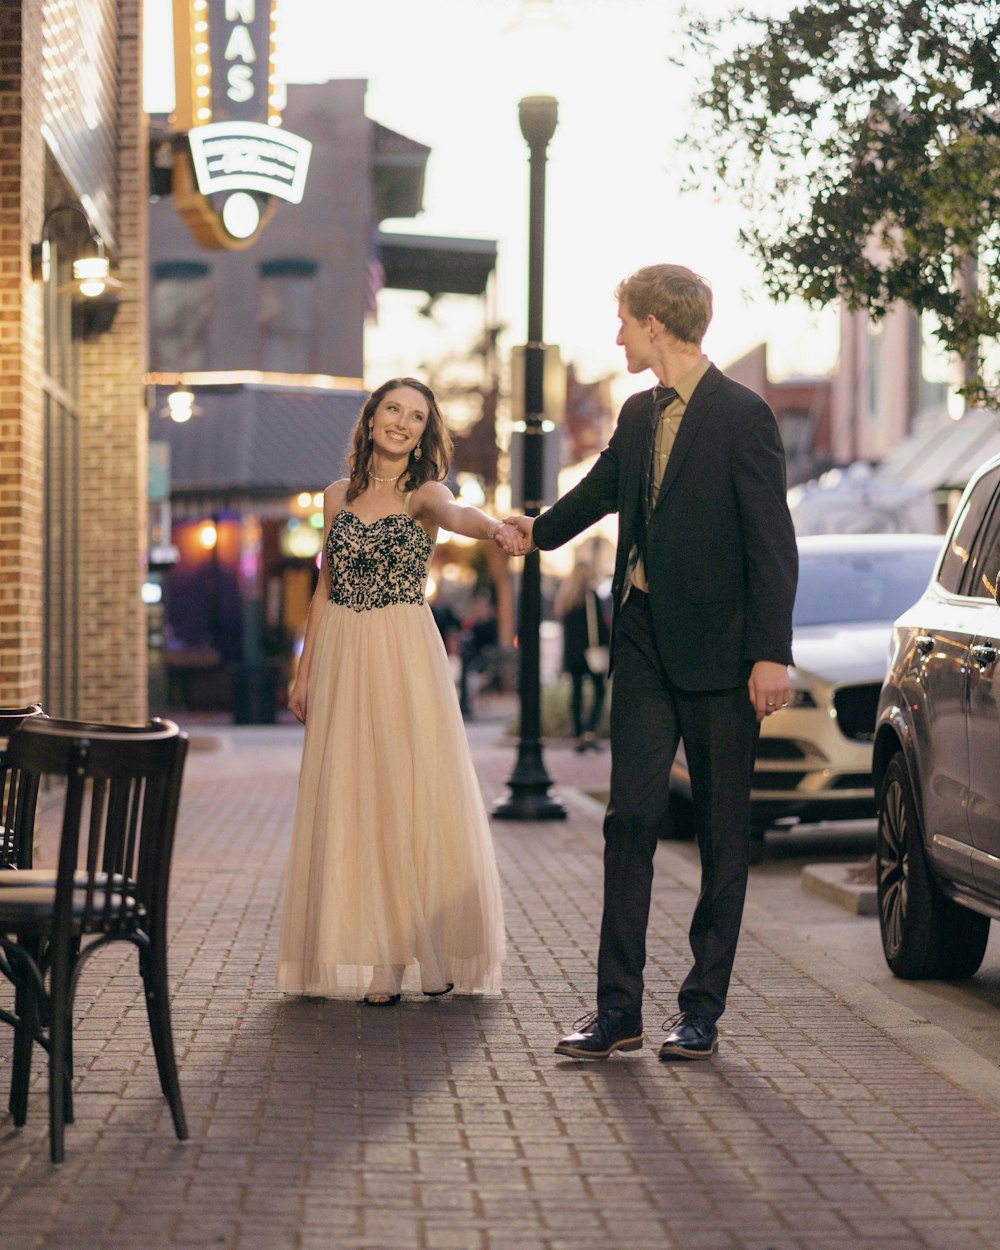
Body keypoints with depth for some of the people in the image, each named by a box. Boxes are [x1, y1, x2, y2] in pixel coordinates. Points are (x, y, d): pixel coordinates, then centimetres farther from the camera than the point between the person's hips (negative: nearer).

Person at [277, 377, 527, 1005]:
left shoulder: (423, 493, -1)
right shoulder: (339, 496, 11)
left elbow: (456, 513, -25)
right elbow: (327, 586, 15)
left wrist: (493, 526, -49)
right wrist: (305, 671, 12)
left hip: (406, 659, -3)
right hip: (342, 661, 4)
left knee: (413, 797, -5)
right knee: (347, 802, 0)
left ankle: (426, 952, 0)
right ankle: (370, 956, 4)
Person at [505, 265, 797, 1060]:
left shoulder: (742, 415, -10)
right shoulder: (639, 416, 12)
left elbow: (773, 542, -13)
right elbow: (603, 489, 31)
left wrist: (772, 653, -18)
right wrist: (541, 530, 48)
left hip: (717, 647, -6)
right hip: (645, 638, 6)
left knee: (723, 831, 3)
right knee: (632, 818, 2)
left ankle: (703, 1009, 11)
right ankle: (618, 1008, 5)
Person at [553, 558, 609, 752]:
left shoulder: (564, 595, 10)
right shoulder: (590, 595, -8)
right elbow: (600, 625, -11)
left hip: (571, 651, 6)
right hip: (591, 650, -6)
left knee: (576, 692, 9)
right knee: (598, 691, 0)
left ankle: (578, 736, 8)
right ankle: (590, 732, -16)